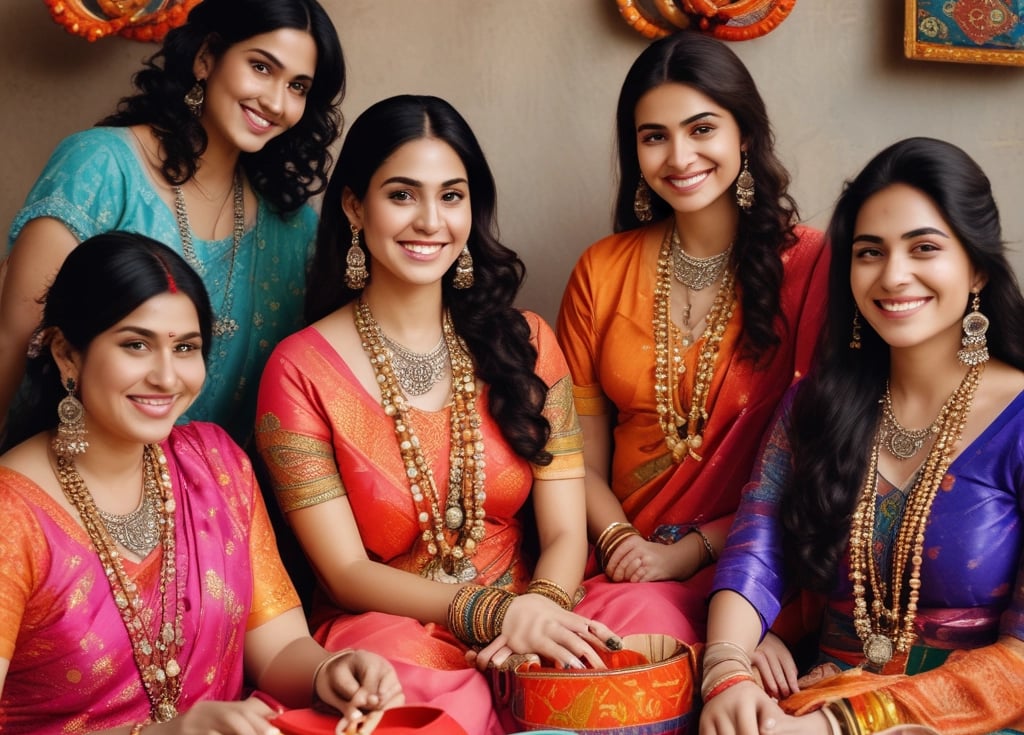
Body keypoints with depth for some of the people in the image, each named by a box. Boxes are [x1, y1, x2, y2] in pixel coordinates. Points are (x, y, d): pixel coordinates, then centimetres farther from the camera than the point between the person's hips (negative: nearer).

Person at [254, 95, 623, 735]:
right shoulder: (302, 371, -2)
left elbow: (565, 533, 3)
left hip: (532, 633, 3)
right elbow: (345, 572, -5)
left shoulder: (525, 343, 8)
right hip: (387, 632, -3)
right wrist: (494, 611, -20)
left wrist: (540, 611, -20)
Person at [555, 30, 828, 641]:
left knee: (640, 626, -31)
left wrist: (688, 552, -11)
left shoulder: (808, 265, -3)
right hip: (623, 562, 3)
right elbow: (583, 458, 8)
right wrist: (622, 542, -10)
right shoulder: (602, 269, 8)